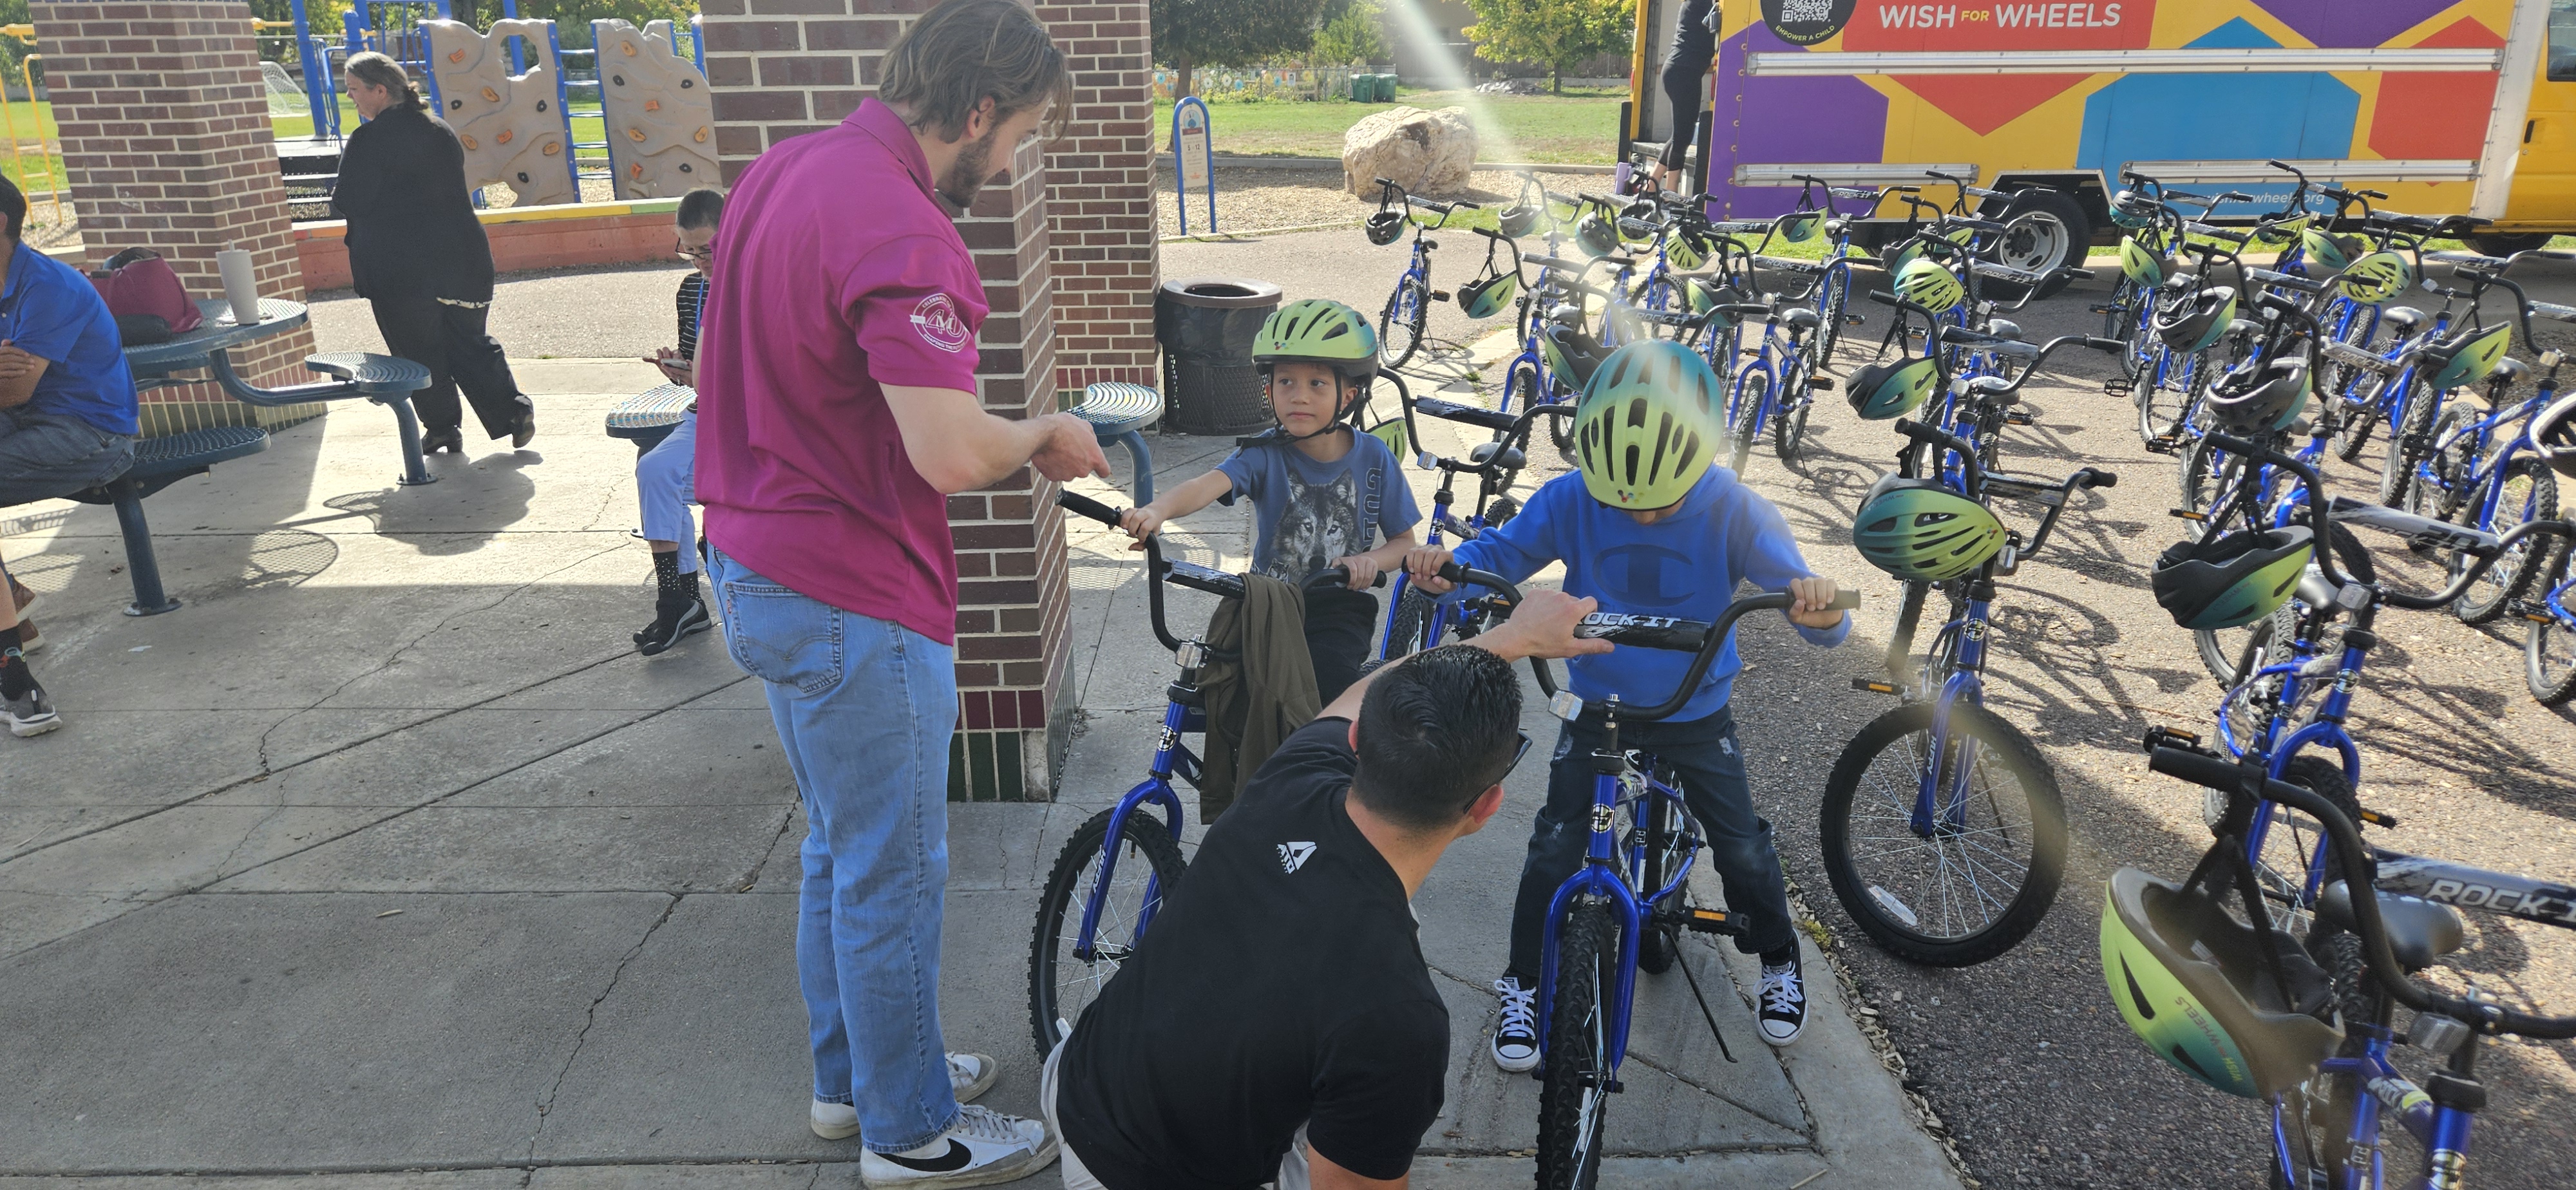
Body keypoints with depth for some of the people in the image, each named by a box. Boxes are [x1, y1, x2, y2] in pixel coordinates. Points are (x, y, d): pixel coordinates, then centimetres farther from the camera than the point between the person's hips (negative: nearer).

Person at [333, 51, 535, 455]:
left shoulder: (369, 139, -12)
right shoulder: (442, 131, 9)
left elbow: (349, 203, -12)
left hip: (399, 270, -6)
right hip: (461, 259, 6)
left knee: (419, 351, 7)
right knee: (472, 343, 13)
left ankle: (442, 428, 12)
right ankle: (514, 409, -1)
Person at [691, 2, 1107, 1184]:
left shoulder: (784, 167, 7)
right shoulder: (900, 231, -24)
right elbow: (952, 454, -33)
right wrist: (1047, 433, -10)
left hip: (757, 570, 10)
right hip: (853, 601, -10)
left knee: (841, 850, 23)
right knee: (894, 873, 7)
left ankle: (853, 1073, 40)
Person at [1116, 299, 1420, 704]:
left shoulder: (1372, 457, -4)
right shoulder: (1265, 454, -8)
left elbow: (1404, 542, 3)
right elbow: (1208, 485, -28)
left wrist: (1370, 560, -21)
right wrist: (1156, 511, -49)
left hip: (1339, 612, 0)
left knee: (1325, 686, -24)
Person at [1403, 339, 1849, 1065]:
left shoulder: (1732, 509, -20)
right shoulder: (1570, 500, -18)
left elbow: (1796, 590, -21)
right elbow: (1500, 553, -6)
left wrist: (1819, 607, -47)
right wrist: (1447, 565, -29)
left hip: (1697, 715, 0)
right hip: (1598, 710, 0)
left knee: (1743, 849, 5)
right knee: (1553, 850, -5)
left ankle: (1779, 961, 36)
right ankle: (1523, 985, 18)